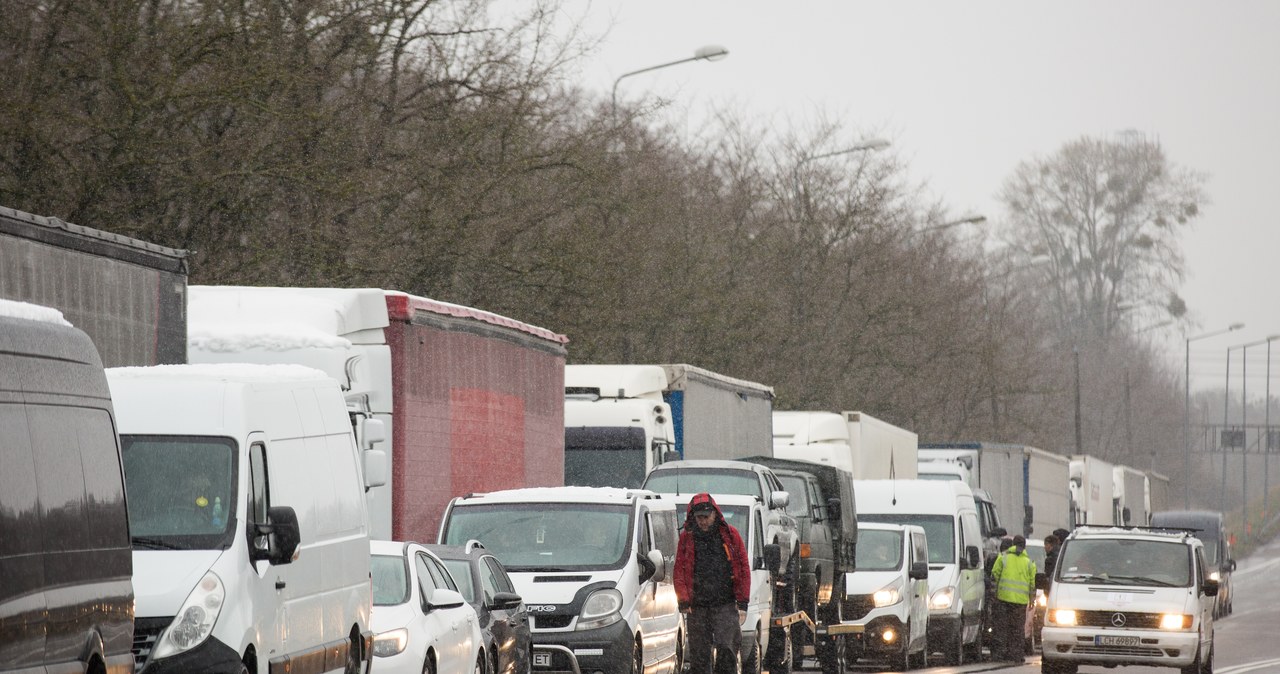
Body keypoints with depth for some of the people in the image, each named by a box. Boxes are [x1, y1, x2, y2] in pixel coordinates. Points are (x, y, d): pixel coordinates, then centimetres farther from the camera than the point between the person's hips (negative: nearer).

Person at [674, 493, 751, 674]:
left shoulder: (730, 535, 5)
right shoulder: (686, 537, 8)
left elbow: (744, 569, 6)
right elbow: (679, 572, 8)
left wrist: (743, 603, 0)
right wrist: (683, 601, -3)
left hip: (726, 605, -2)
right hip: (697, 606, 2)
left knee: (726, 649, -15)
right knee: (698, 656, 2)